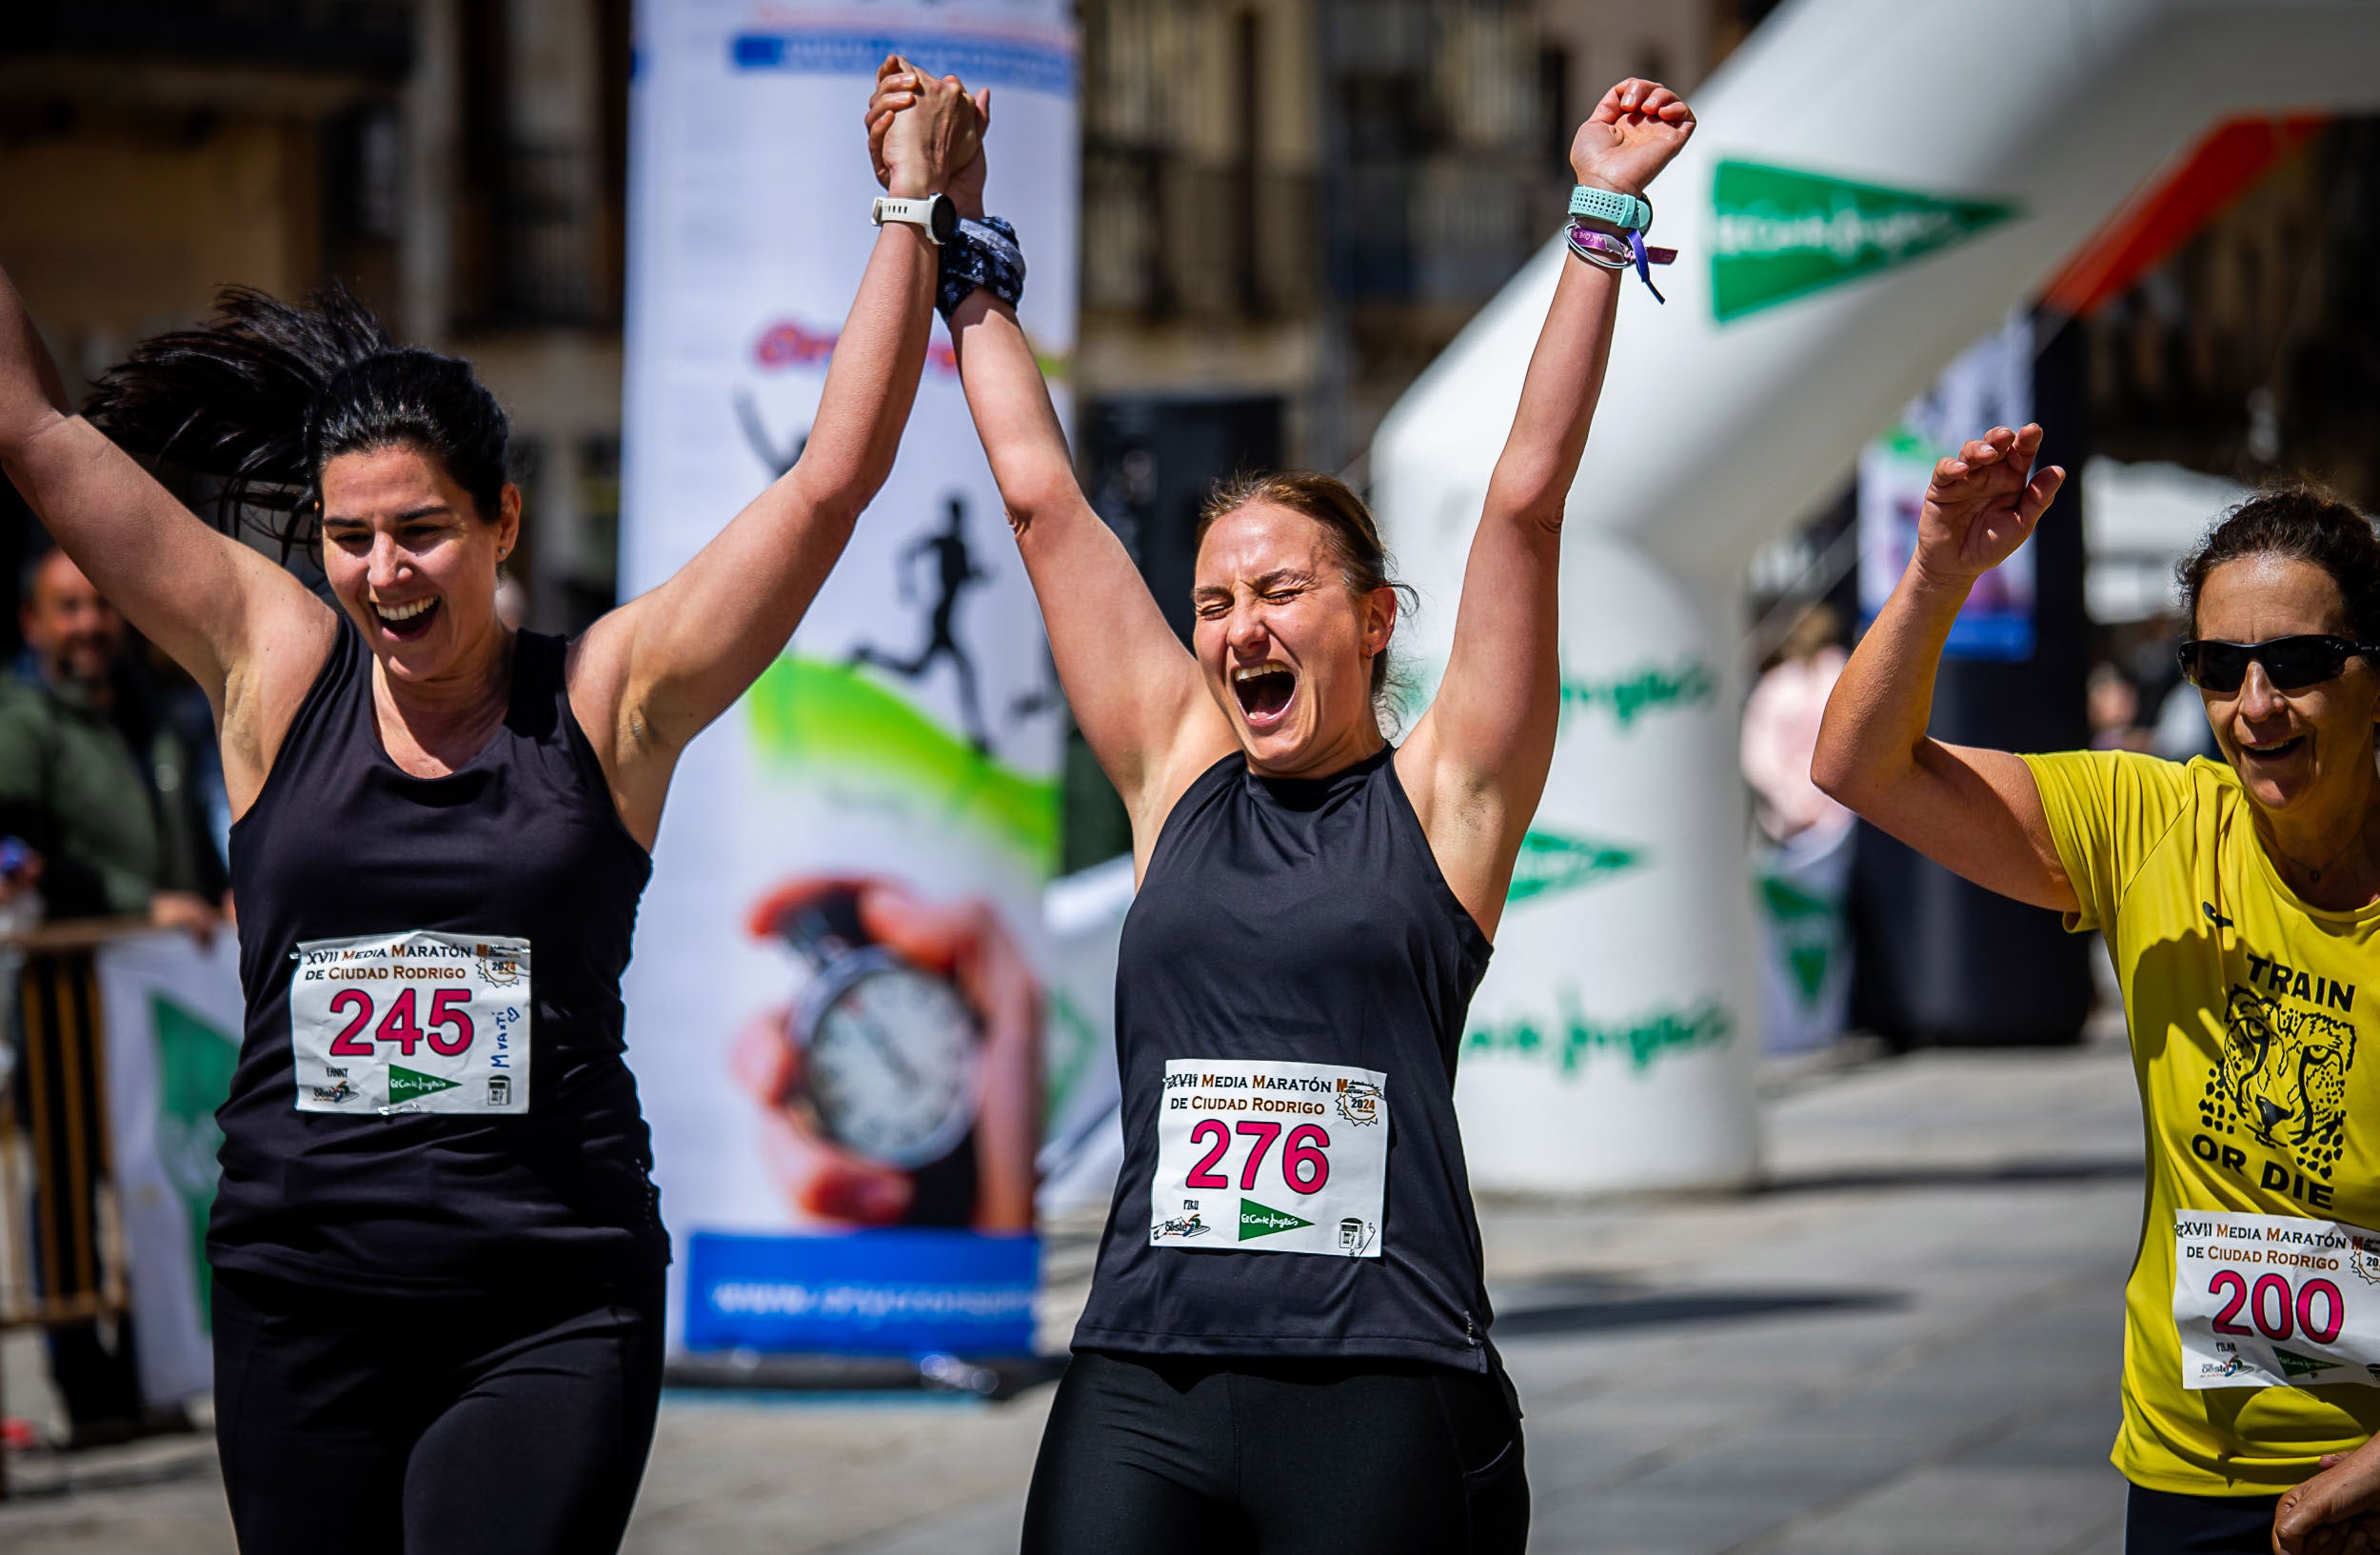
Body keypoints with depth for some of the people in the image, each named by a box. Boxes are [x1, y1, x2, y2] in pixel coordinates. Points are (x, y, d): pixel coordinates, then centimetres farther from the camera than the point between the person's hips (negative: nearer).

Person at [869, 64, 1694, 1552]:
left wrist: (1601, 225, -1)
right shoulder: (1178, 776, 13)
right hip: (1142, 1383, 3)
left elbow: (1528, 499, 1)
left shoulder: (1441, 798, 6)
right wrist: (958, 251, 21)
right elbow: (1042, 498, 17)